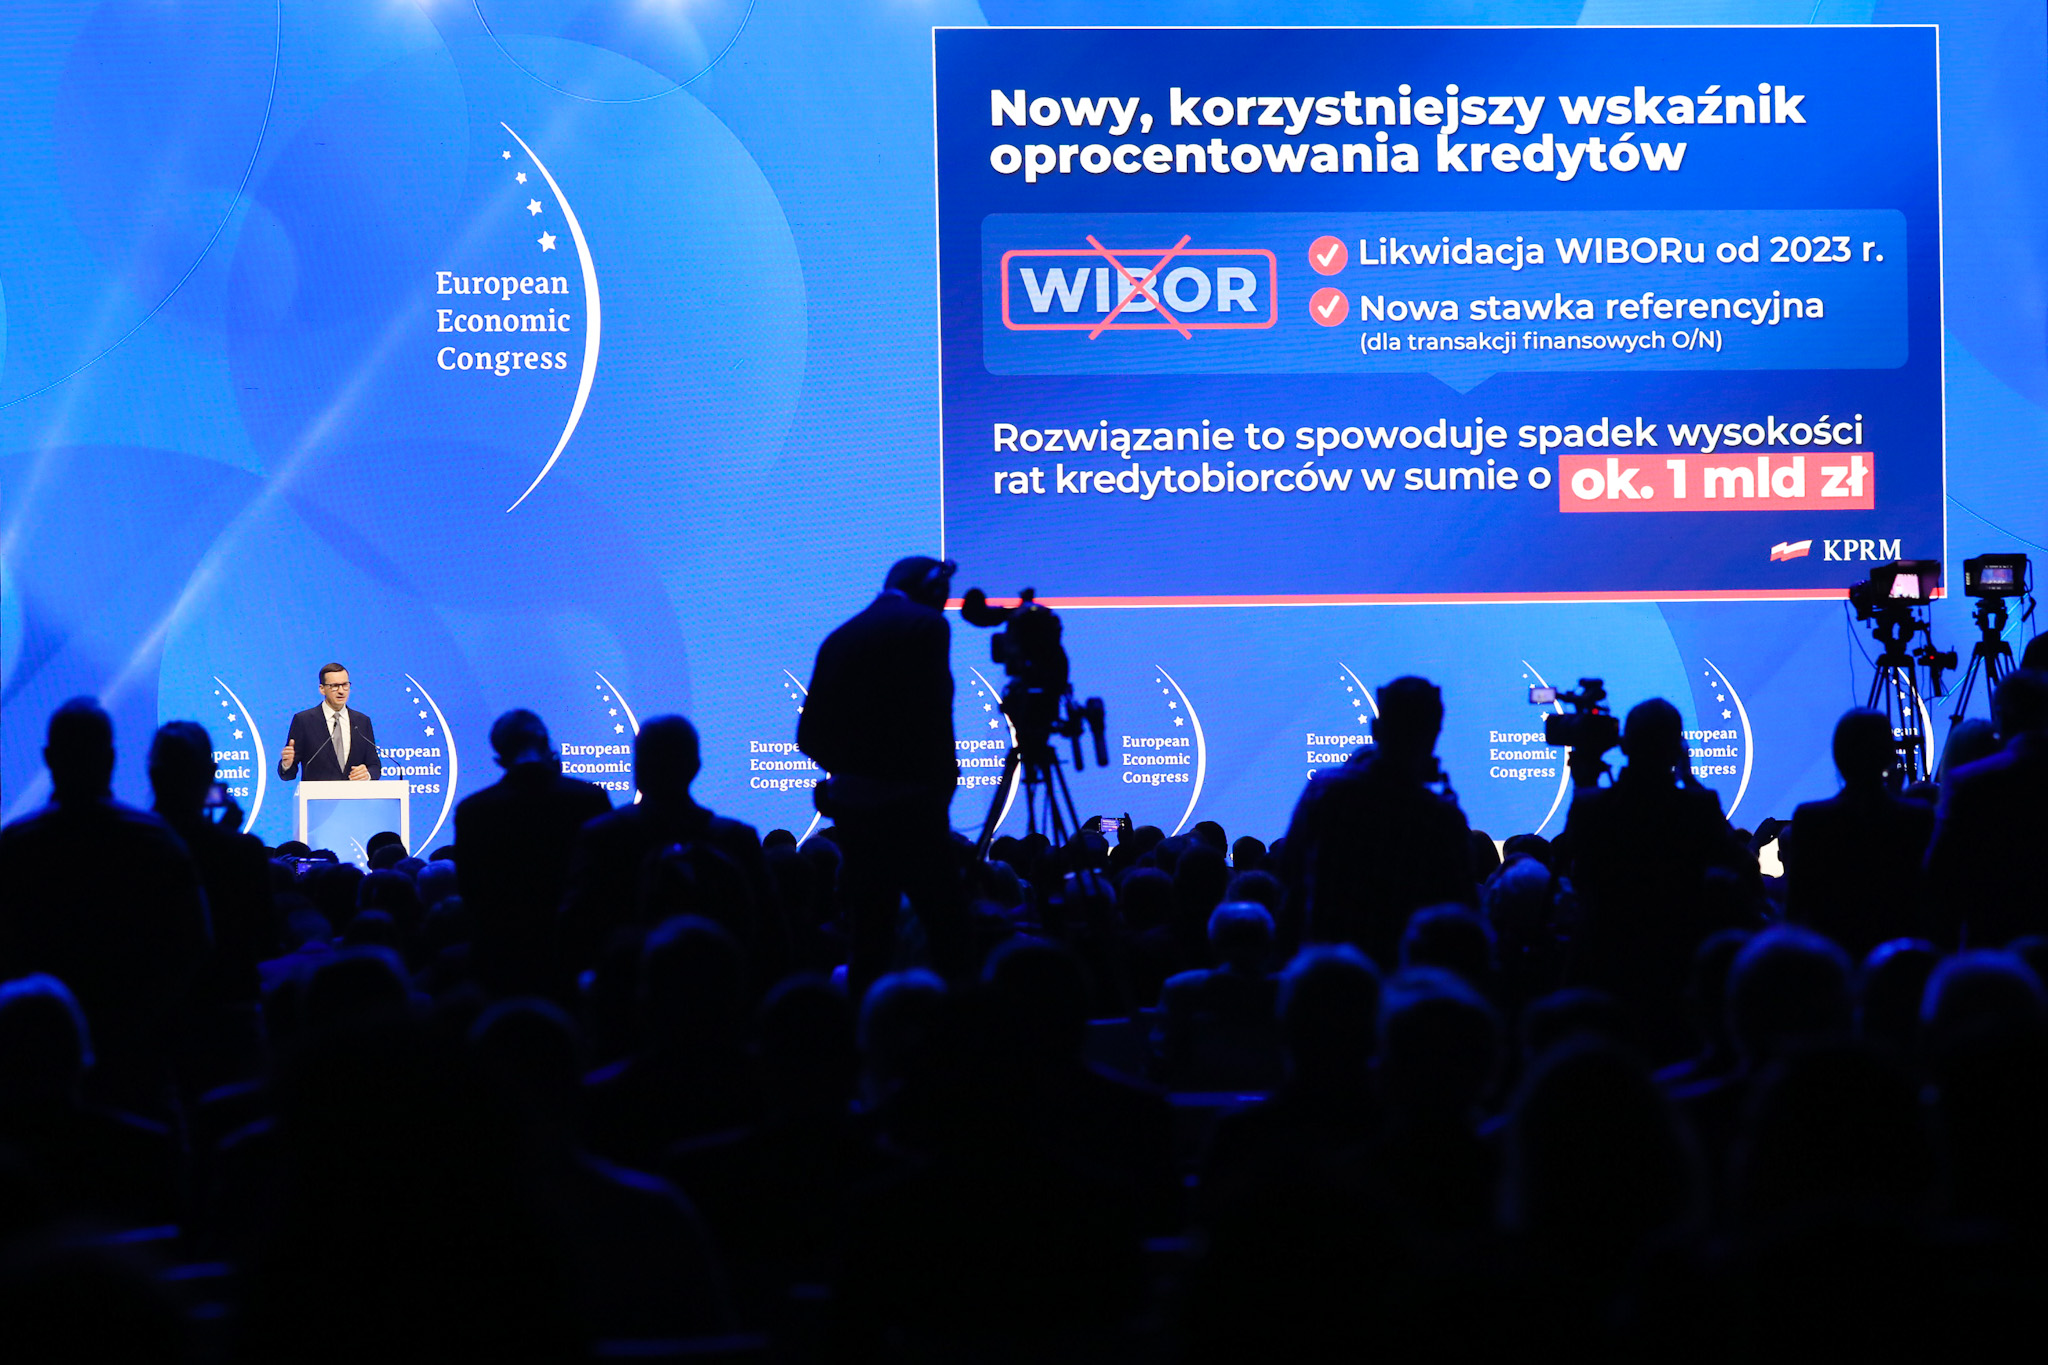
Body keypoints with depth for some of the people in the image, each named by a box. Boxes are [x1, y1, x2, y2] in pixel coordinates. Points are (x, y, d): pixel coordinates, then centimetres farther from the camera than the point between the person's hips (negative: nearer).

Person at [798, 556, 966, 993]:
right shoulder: (926, 626, -4)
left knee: (868, 939, 10)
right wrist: (942, 780, 2)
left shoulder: (840, 637, 12)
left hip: (850, 807, 6)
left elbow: (809, 734, 11)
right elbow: (932, 717, -11)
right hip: (909, 804, -6)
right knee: (946, 929, 0)